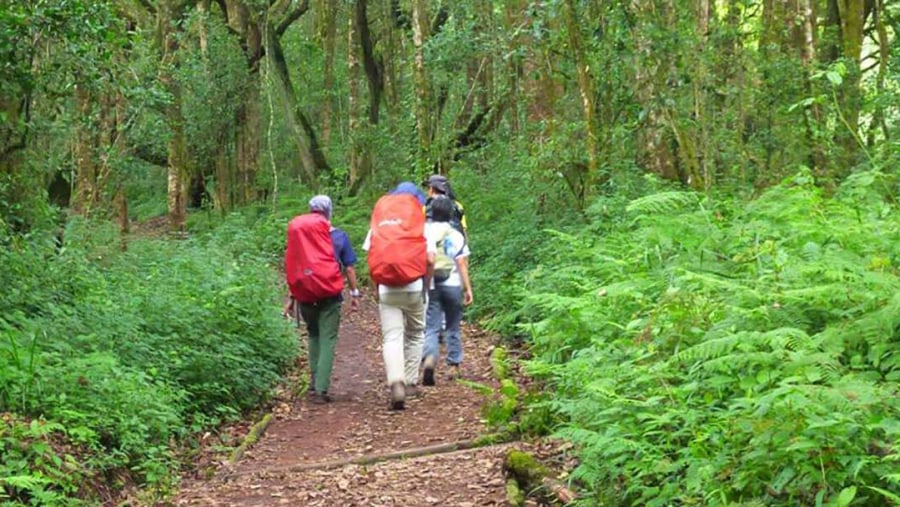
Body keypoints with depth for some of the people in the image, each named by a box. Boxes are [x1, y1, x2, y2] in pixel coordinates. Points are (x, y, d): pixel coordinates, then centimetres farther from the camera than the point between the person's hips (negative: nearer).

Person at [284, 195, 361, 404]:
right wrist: (354, 293, 11)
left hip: (305, 295, 2)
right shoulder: (339, 236, 0)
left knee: (313, 336, 19)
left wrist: (292, 297, 11)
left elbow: (291, 266, 5)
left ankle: (315, 384, 17)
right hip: (330, 295, -2)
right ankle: (321, 389, -9)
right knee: (327, 340, 0)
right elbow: (349, 268, 1)